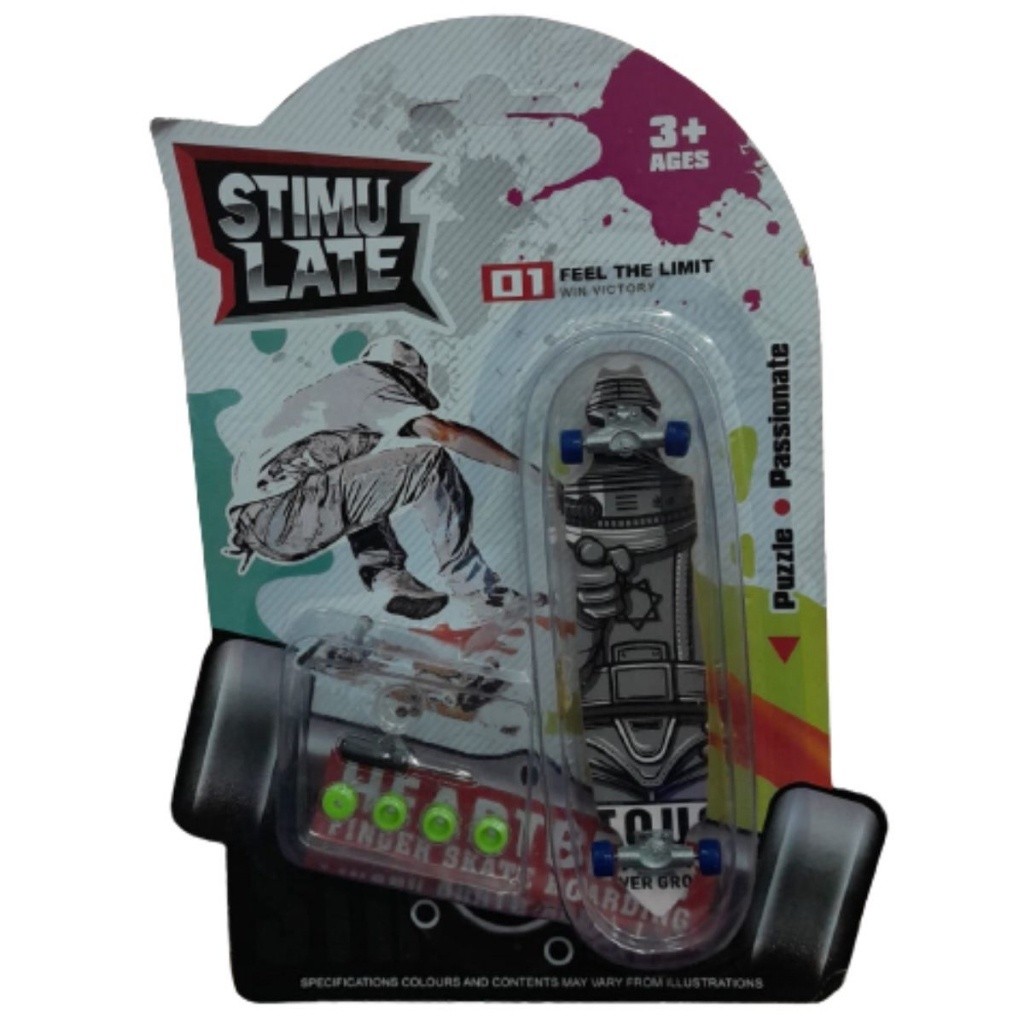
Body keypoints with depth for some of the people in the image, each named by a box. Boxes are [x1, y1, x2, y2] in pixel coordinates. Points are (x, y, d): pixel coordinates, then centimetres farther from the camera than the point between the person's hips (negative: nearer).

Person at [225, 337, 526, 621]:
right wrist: (521, 465, -2)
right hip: (283, 514, -9)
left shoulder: (329, 389, 29)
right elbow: (446, 434, -9)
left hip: (251, 520, 9)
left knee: (360, 483, 32)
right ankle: (474, 585, -5)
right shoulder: (375, 385, 4)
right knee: (429, 460, -11)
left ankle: (384, 575, 10)